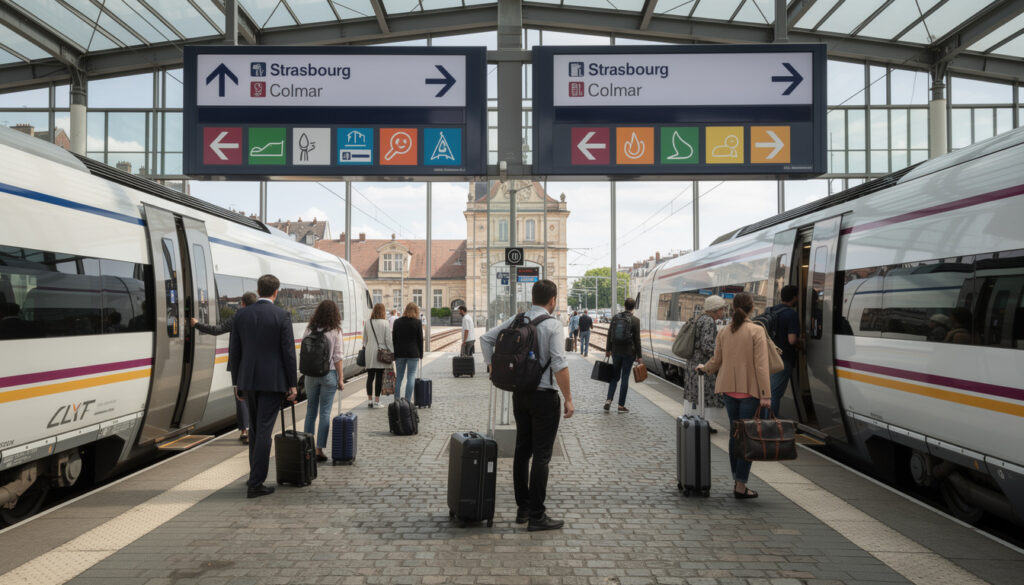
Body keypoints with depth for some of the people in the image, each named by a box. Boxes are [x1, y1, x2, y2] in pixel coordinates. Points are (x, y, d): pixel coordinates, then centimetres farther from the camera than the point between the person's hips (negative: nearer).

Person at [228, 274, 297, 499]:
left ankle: (255, 476, 27)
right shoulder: (281, 316, -8)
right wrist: (292, 384, -3)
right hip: (273, 381, -4)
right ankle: (256, 484, -3)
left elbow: (234, 351, 5)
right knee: (264, 431, -2)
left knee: (255, 429, 18)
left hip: (248, 380, 4)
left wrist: (237, 381, 14)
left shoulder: (241, 315, 4)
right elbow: (288, 352, -9)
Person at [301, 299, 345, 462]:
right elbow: (338, 357, -8)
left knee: (310, 411, 12)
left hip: (310, 374, 3)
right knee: (325, 413, 1)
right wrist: (340, 378, -3)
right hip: (329, 375, -3)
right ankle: (319, 450, 1)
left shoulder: (309, 330, 0)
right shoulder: (336, 332, -8)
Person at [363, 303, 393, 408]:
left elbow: (364, 339, 11)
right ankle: (376, 401, 4)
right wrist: (392, 352, 0)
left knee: (370, 377, 8)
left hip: (369, 353, 3)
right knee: (379, 377, 2)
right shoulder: (385, 323, -7)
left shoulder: (367, 323, 5)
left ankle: (369, 400, 9)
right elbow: (388, 339, -7)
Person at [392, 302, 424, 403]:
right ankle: (407, 401, -3)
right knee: (411, 377, 0)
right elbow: (420, 339, -2)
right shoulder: (418, 322, -5)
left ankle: (396, 400, 12)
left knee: (399, 377, 11)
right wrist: (421, 354, 6)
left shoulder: (397, 322, 4)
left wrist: (394, 353, 10)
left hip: (399, 353, 3)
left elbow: (394, 338, 5)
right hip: (413, 353, -3)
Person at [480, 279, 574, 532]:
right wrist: (568, 398, -13)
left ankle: (522, 509, 22)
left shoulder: (516, 320, 6)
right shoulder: (552, 325, -13)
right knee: (541, 456, -2)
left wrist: (492, 367, 14)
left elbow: (486, 338, 11)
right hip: (544, 396, -7)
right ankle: (536, 516, 2)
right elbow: (559, 365, -19)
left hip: (519, 394, 7)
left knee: (522, 451, 14)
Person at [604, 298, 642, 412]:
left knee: (615, 376, 15)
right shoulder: (635, 320, -9)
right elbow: (637, 339, -8)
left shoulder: (615, 317, 2)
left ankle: (609, 400, 1)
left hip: (616, 351, 3)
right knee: (625, 378, 4)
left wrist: (608, 350, 14)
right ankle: (621, 405, 7)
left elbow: (609, 335, 5)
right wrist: (638, 356, -1)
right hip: (629, 352, -3)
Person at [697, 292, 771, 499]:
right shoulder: (757, 331, -10)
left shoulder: (723, 332, 4)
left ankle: (737, 481, 21)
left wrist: (703, 368, 32)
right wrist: (766, 394, -15)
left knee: (734, 434, 14)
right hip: (749, 390, -5)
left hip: (729, 389, 5)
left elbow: (717, 361, 10)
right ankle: (741, 486, 2)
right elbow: (761, 365, -15)